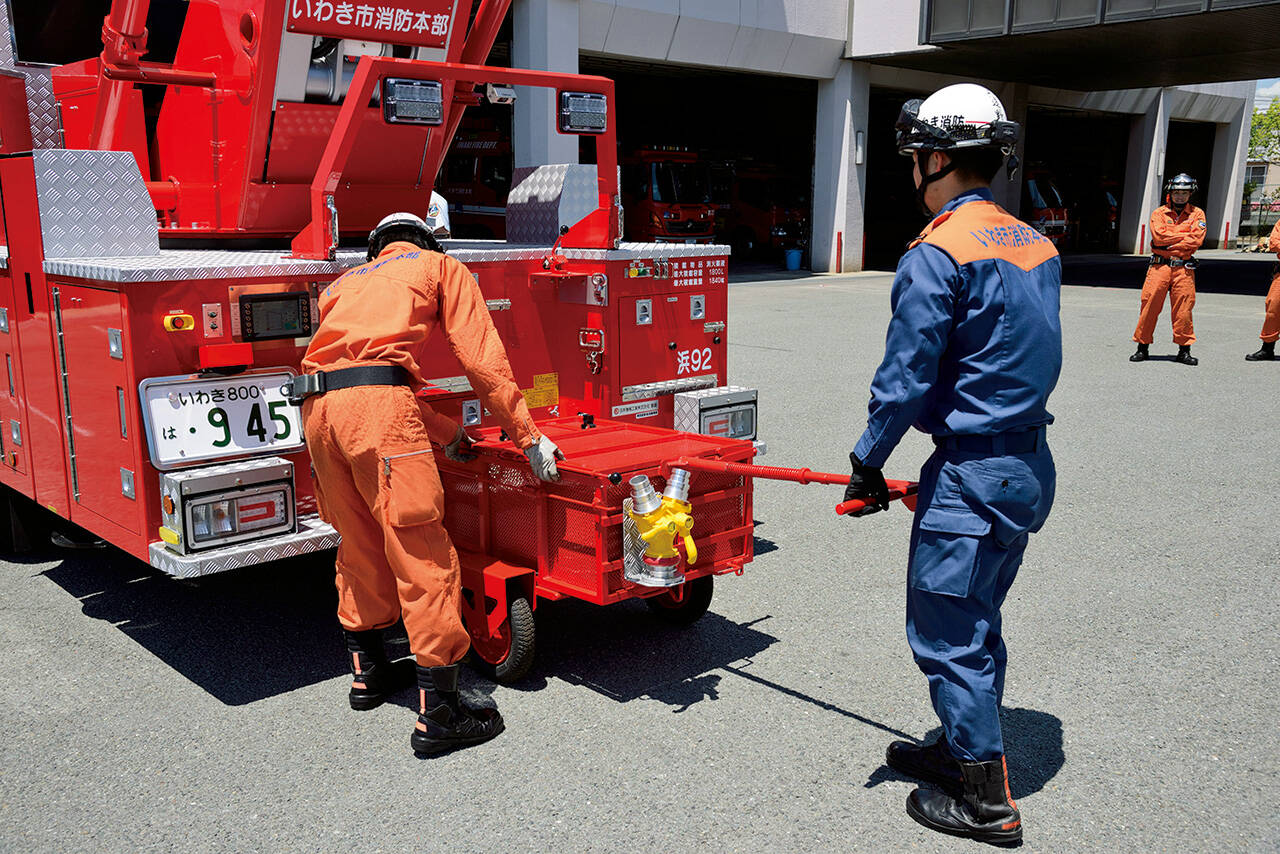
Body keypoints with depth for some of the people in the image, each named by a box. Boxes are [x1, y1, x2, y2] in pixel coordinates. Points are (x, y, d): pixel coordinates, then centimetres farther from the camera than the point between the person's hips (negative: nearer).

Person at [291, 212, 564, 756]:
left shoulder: (347, 282, 35)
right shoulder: (441, 267, 20)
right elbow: (482, 360, 9)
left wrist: (446, 433, 43)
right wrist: (528, 437, 11)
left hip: (318, 406, 7)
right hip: (378, 405, -6)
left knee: (359, 545, 21)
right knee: (423, 554, -4)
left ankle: (366, 672, 35)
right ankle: (438, 715, -3)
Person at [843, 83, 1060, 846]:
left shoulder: (939, 254, -17)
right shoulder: (1034, 245, 9)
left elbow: (905, 379, -18)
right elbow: (1037, 361, 14)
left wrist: (868, 462, -5)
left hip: (971, 478, -9)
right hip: (1030, 464, 9)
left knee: (947, 634, 4)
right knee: (977, 621, 21)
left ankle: (987, 802, 15)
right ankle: (964, 748, 37)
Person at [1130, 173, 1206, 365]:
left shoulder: (1197, 214, 8)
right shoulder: (1159, 213, 7)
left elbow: (1196, 240, -7)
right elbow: (1159, 236, -10)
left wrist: (1170, 245, -12)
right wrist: (1185, 235, -8)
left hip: (1184, 268, 0)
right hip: (1160, 265, 0)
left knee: (1183, 308, 1)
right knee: (1150, 304, -2)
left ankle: (1184, 350, 11)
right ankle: (1142, 347, 7)